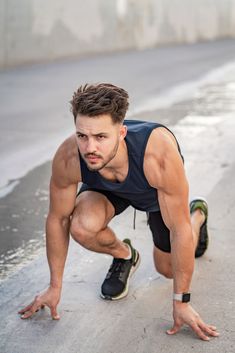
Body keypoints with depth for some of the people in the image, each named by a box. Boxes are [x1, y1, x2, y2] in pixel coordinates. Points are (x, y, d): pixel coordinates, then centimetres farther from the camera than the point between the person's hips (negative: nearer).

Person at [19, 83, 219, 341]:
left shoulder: (160, 156, -46)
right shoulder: (67, 158, -37)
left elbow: (180, 230, -35)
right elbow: (58, 220, -19)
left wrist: (181, 302, -27)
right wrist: (55, 287, -10)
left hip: (159, 191, -1)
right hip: (107, 188, 2)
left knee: (168, 269, 9)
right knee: (82, 227, -30)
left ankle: (197, 214, 39)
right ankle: (124, 256, 6)